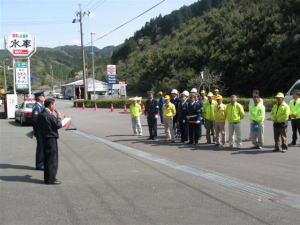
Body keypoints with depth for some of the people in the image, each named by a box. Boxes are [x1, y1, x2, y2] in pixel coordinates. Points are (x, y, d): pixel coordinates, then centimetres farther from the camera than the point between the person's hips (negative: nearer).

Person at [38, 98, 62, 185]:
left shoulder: (41, 114, 9)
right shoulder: (50, 115, -19)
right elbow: (58, 125, -18)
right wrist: (59, 118, 0)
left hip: (44, 138, 9)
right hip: (51, 139, -9)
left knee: (47, 159, 16)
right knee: (52, 159, -2)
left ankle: (47, 177, 24)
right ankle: (50, 179, 1)